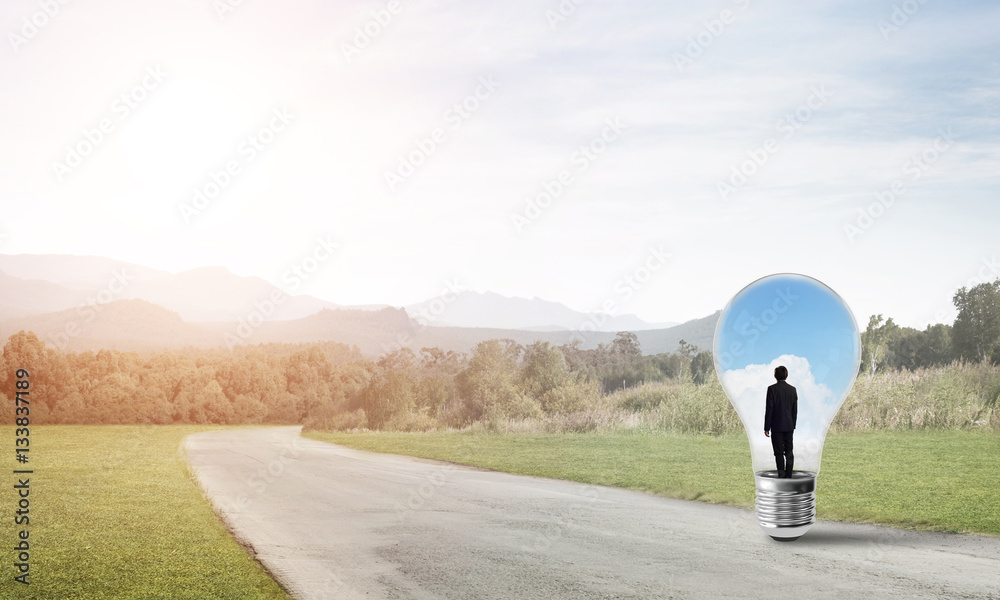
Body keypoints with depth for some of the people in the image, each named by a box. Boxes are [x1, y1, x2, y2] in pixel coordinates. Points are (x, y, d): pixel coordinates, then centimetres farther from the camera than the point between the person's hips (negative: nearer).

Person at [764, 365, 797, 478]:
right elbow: (795, 409, 8)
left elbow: (769, 409, -11)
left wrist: (767, 428, -6)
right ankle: (788, 476, 10)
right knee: (789, 451, 10)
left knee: (779, 453, -1)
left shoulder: (772, 389, -10)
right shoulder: (792, 389, 3)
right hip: (789, 426, 4)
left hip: (777, 426, -4)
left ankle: (781, 476, -4)